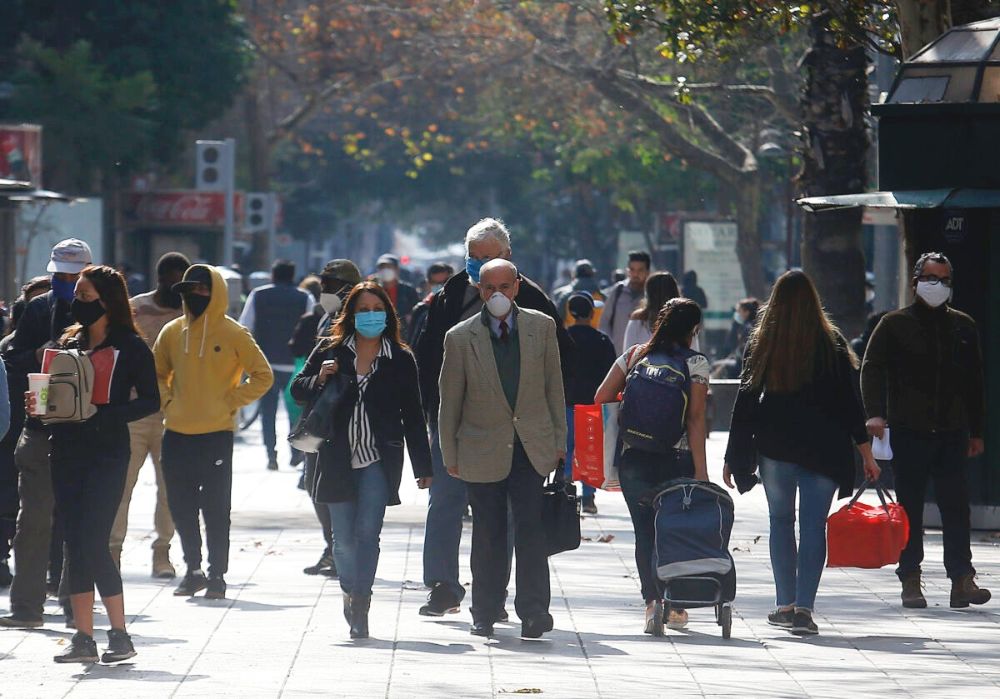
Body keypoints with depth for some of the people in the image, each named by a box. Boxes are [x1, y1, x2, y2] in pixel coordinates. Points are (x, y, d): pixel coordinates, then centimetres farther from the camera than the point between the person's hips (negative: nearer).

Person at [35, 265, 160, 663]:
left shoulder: (130, 347, -4)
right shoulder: (70, 343, 14)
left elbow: (151, 401, -7)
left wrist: (106, 416, -20)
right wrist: (39, 404, -4)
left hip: (107, 455, -6)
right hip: (66, 452, 6)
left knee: (92, 542, -12)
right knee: (75, 544, 3)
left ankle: (120, 635, -4)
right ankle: (83, 638, 6)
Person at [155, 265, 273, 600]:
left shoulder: (233, 334, -4)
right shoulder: (172, 332, 7)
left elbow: (263, 376, -1)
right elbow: (156, 374, 20)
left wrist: (230, 403, -7)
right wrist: (166, 401, 3)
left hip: (216, 434, -4)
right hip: (177, 434, 4)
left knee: (216, 509, 0)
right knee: (181, 509, 9)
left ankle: (217, 574, 8)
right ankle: (193, 570, 22)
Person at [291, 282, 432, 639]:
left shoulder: (400, 359, 4)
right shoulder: (331, 351, 5)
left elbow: (412, 416, 7)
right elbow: (298, 388, 10)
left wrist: (423, 467, 6)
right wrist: (319, 380, -13)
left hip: (379, 460, -1)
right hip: (338, 459, 1)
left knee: (367, 532, -11)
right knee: (343, 538, 4)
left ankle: (359, 607, -6)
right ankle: (350, 589, 29)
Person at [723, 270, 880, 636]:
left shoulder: (760, 343, 1)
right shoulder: (831, 343, -3)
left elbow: (745, 400, 3)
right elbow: (850, 400, -2)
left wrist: (733, 457, 8)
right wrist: (866, 453, 3)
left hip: (775, 447, 1)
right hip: (823, 450, -1)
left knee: (781, 521, 14)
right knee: (814, 525, -2)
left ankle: (785, 604, 14)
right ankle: (803, 607, -12)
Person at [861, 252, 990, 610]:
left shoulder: (963, 327, 14)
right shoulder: (895, 325, 4)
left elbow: (974, 382, 18)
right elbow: (872, 369, -2)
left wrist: (976, 431, 14)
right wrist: (875, 413, -18)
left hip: (952, 432, 2)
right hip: (909, 432, -2)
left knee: (956, 506, -4)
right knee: (910, 508, 1)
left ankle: (962, 579, -6)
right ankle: (910, 580, 6)